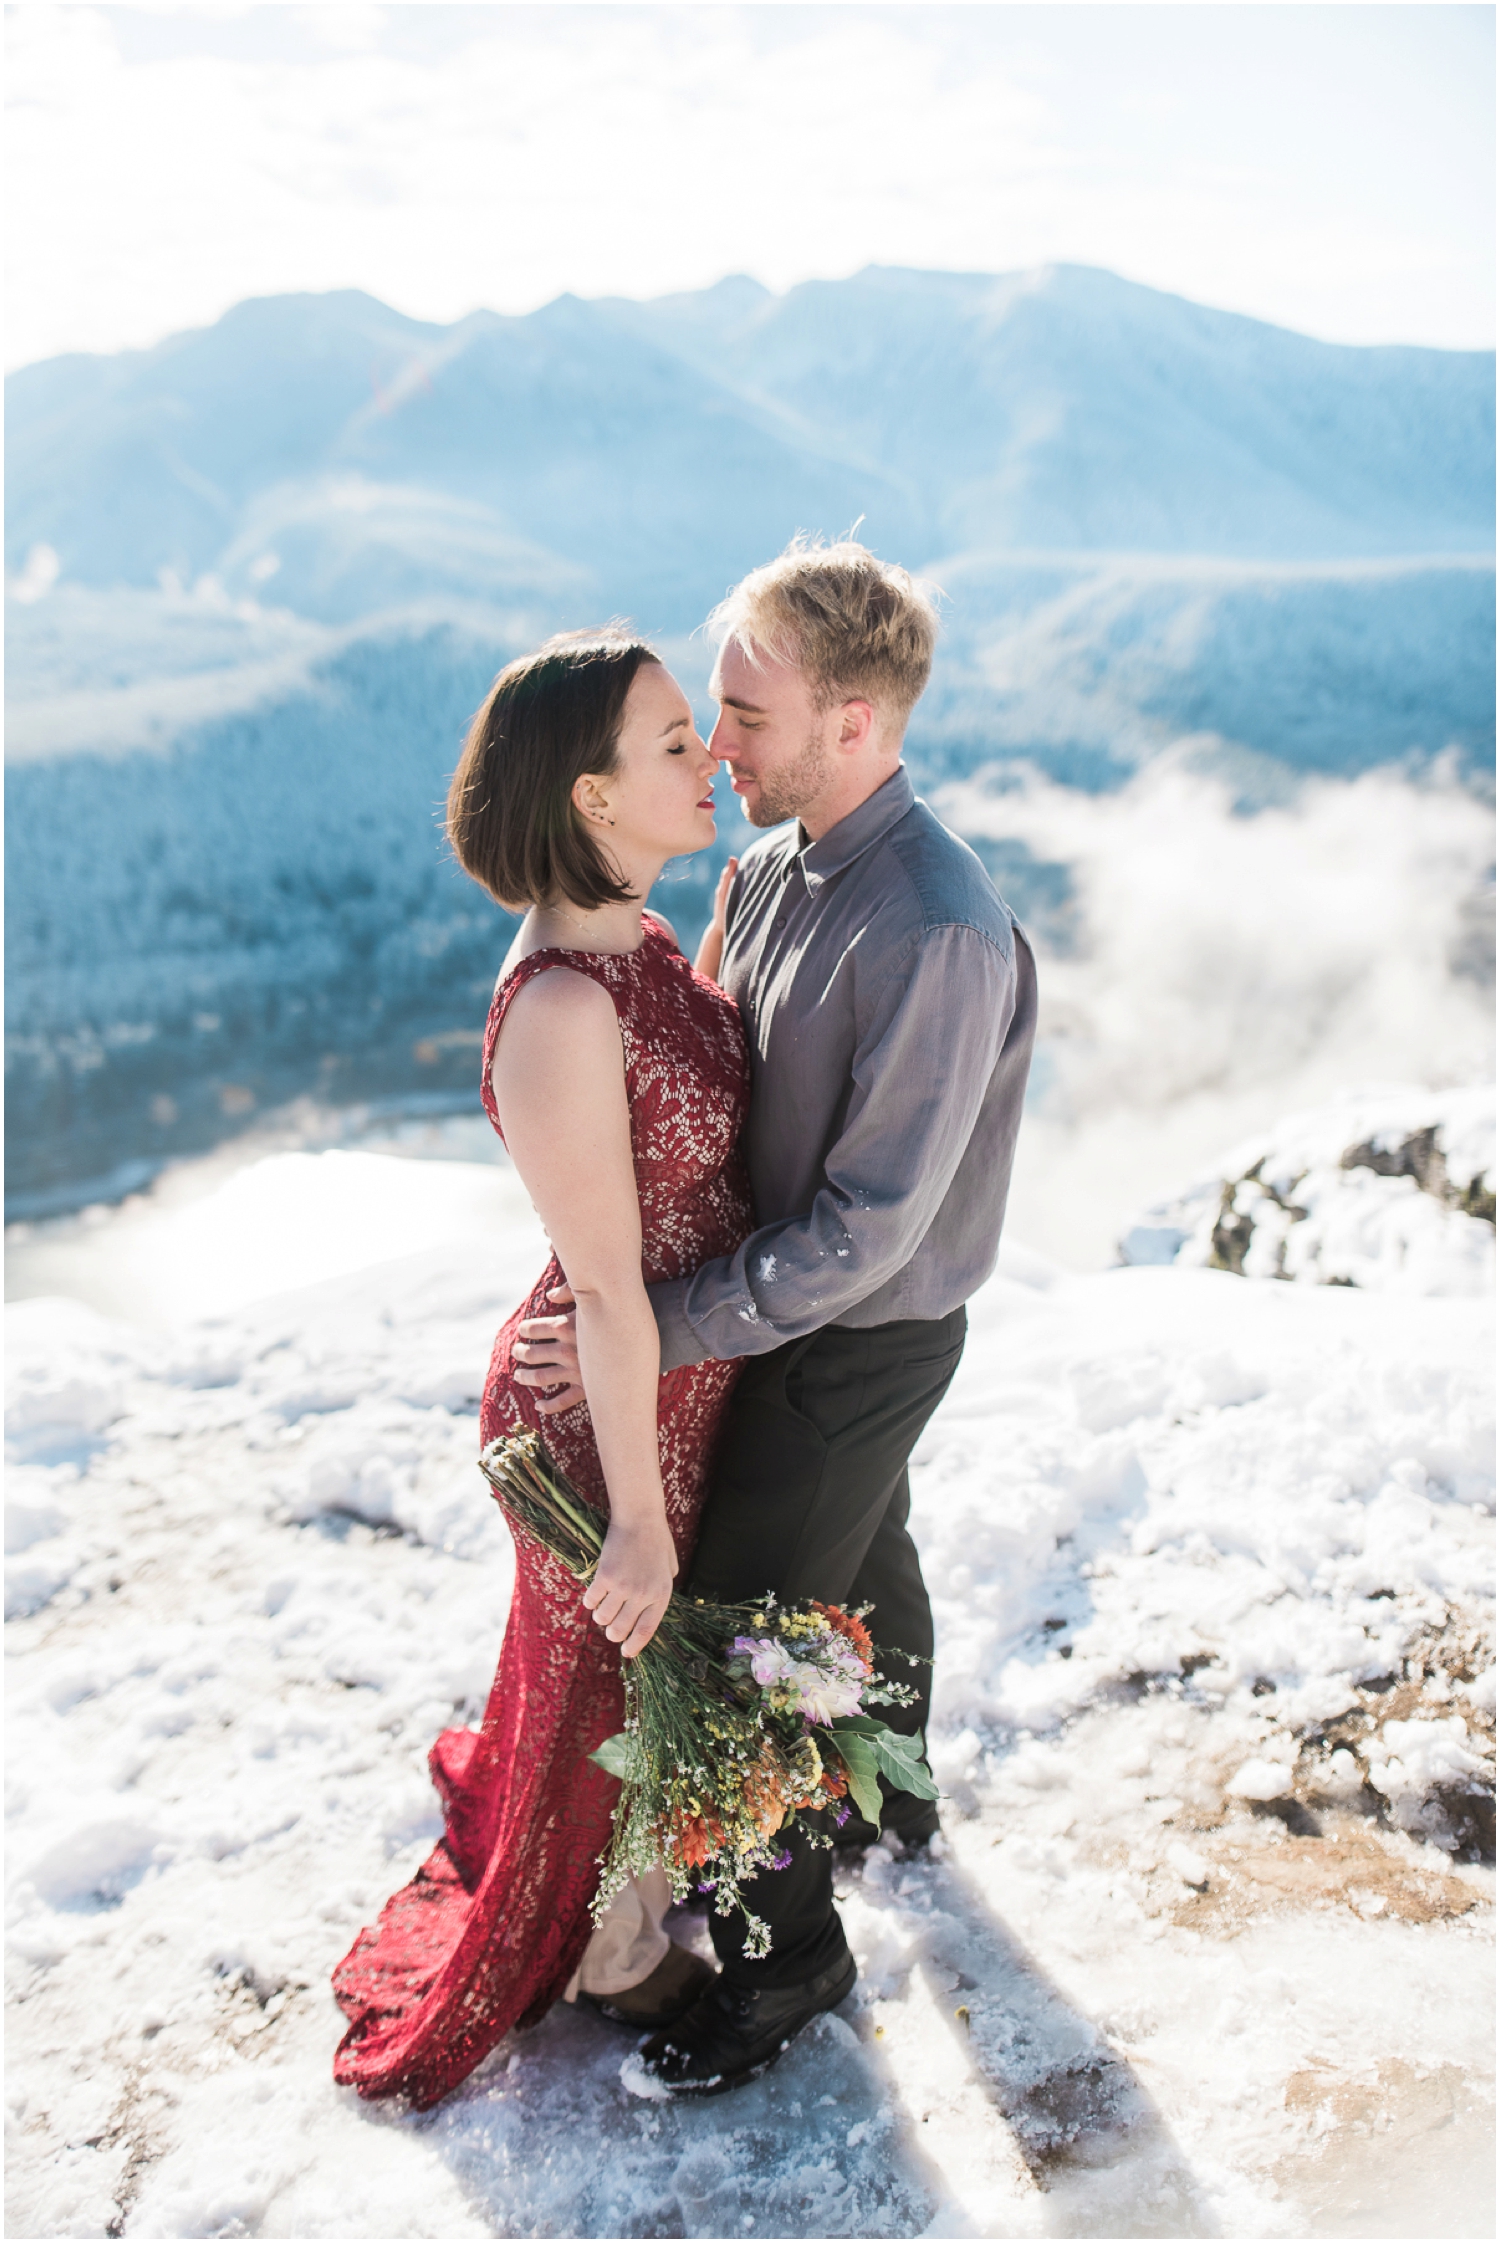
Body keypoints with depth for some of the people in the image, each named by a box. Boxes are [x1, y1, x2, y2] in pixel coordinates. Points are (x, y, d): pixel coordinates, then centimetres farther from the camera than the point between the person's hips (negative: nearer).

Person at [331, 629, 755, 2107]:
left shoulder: (633, 940, -5)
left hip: (689, 1372, 9)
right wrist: (639, 1522, -19)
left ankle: (659, 1872, 61)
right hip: (611, 1412, -9)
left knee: (676, 1653, 30)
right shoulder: (560, 1010, -34)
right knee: (622, 1670, 17)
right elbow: (607, 1294, -27)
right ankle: (616, 1955, 47)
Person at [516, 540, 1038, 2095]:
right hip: (798, 1297, 8)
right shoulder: (773, 867, -4)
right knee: (865, 1562, 28)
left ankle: (785, 1955, 28)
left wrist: (653, 1332, -25)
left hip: (858, 1342, -8)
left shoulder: (938, 935, -32)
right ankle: (886, 1793, 55)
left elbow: (868, 1225, -29)